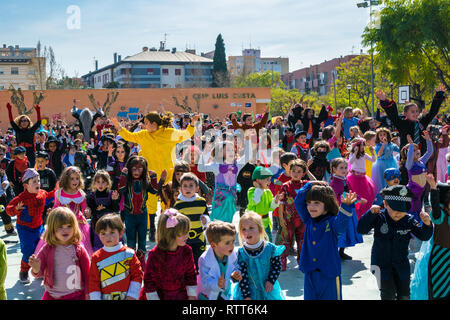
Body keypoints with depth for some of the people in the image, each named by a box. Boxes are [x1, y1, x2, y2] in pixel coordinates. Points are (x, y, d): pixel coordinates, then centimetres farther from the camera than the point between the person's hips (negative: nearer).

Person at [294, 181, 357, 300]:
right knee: (310, 297, 13)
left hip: (329, 274, -4)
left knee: (331, 297, 7)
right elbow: (298, 202, 2)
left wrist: (346, 206, -48)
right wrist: (310, 185, -2)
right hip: (310, 273, 4)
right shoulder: (308, 221, 4)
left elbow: (342, 222, -31)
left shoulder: (332, 222, -9)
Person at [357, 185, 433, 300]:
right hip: (382, 263, -3)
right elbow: (361, 230, -24)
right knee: (388, 294, -10)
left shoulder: (409, 220, -10)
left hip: (402, 264, 3)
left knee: (404, 295, 13)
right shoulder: (379, 217, -16)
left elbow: (424, 236, -11)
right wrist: (370, 213, -37)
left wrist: (427, 224, -31)